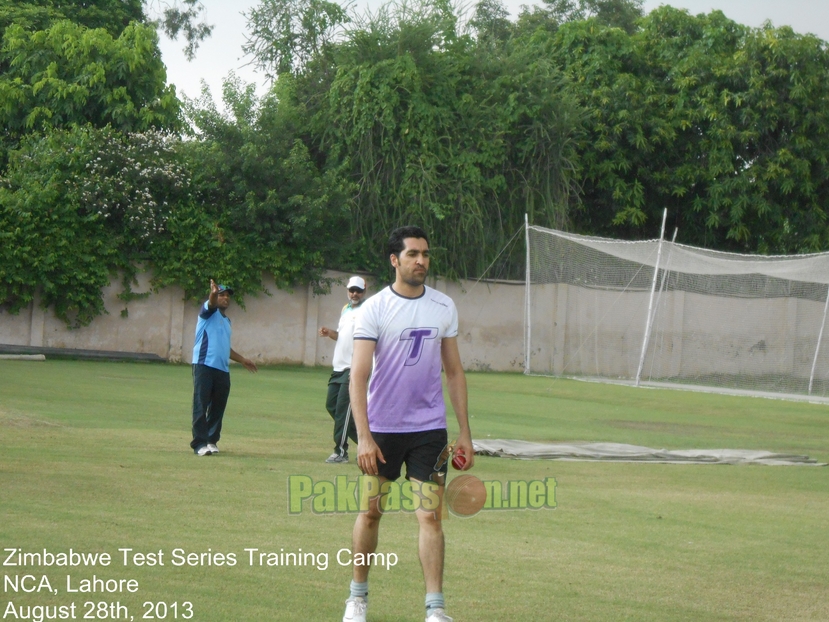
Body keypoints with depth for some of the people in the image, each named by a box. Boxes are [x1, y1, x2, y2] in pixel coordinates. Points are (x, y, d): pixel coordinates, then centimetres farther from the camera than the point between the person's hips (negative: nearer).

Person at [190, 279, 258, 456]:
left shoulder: (227, 321, 26)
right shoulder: (209, 312, 4)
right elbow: (211, 304, -21)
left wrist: (243, 360, 35)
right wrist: (213, 293, -43)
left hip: (223, 370, 7)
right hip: (204, 366, -7)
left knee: (218, 407, 7)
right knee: (201, 406, -9)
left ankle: (211, 440, 17)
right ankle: (200, 443, -12)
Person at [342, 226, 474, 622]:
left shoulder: (444, 308, 4)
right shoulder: (374, 308, -7)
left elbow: (454, 371, 10)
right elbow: (358, 375, -11)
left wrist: (465, 433, 6)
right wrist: (363, 437, -20)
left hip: (429, 429, 1)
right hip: (381, 428, -1)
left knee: (430, 516, -6)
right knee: (371, 512, 8)